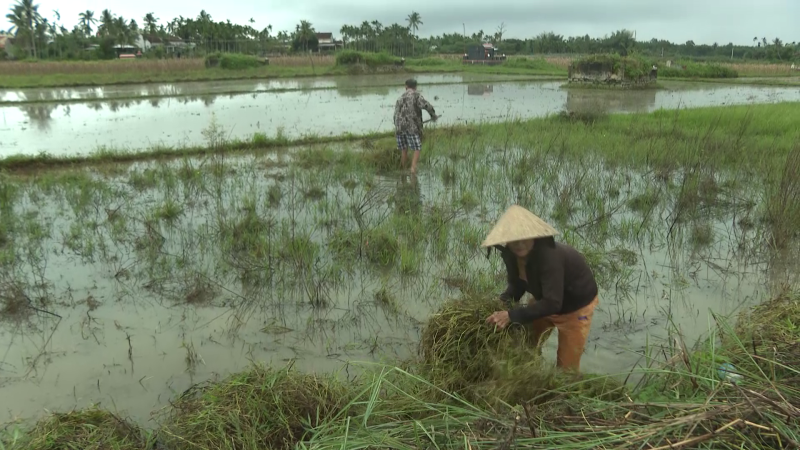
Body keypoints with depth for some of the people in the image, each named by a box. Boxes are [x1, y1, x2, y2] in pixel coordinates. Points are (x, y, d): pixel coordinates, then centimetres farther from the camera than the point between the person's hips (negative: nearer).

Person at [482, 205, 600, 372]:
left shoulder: (548, 255, -40)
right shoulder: (511, 255, -18)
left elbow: (552, 303, -42)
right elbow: (517, 286, -3)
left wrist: (512, 315, -44)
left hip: (577, 306, -6)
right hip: (546, 300, 6)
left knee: (566, 367, 4)